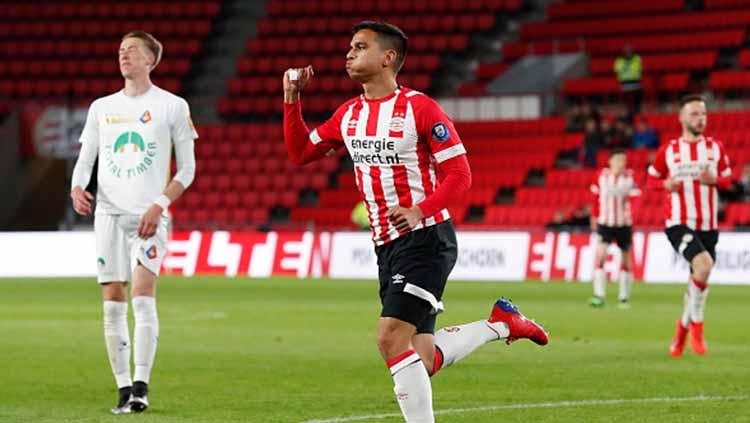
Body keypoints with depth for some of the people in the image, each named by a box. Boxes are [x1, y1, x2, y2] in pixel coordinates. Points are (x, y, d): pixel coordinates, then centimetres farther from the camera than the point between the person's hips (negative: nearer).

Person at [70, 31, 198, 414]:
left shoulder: (172, 106, 3)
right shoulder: (101, 107, 14)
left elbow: (187, 169, 2)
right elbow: (85, 160, 14)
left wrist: (159, 205, -12)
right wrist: (77, 188, -9)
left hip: (149, 215, -4)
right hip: (108, 213, 4)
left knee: (143, 295, -17)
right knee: (113, 302, -1)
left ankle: (141, 386, -18)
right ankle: (124, 389, 4)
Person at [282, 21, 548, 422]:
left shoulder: (420, 108, -11)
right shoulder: (349, 114, 10)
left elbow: (459, 173, -12)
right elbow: (300, 152, 18)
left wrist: (421, 211, -27)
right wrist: (291, 100, 5)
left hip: (425, 239, -8)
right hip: (387, 246, 8)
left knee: (391, 339, -19)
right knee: (421, 360, 7)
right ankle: (501, 323, 26)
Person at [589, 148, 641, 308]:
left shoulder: (630, 177, -4)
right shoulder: (602, 175, -2)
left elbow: (635, 198, -11)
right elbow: (595, 197, 11)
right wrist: (594, 217, 15)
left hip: (624, 223, 0)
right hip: (605, 223, 0)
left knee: (625, 258, 8)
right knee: (600, 254, -16)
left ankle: (624, 297, 21)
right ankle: (599, 295, -15)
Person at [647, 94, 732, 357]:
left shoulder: (716, 148, 7)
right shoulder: (668, 150, 1)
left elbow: (727, 179, 14)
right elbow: (652, 179, 11)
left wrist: (714, 180, -9)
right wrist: (666, 184, -11)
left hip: (708, 225, 4)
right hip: (679, 224, -4)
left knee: (699, 281, 7)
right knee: (703, 264, -27)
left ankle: (683, 327, 32)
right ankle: (697, 326, -12)